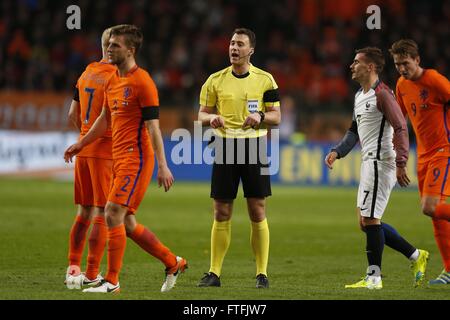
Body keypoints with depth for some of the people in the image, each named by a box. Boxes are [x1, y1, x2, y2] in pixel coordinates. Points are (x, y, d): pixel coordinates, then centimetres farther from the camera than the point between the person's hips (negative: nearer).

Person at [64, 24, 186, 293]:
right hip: (119, 158, 9)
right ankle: (173, 263, 23)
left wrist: (162, 166, -19)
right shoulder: (112, 81, 14)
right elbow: (105, 118, 28)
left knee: (113, 214, -14)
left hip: (137, 158, -9)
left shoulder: (142, 82, -12)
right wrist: (81, 144, 34)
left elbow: (153, 127, -16)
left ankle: (112, 281, -9)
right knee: (126, 223, 9)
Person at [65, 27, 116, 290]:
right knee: (102, 214, -3)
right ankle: (92, 275, -4)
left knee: (84, 212, 14)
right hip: (106, 152, -7)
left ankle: (73, 267, 9)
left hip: (84, 149, 7)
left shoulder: (86, 74, 12)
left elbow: (73, 115, 16)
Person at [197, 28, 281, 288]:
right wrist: (211, 118, -13)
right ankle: (214, 273, 6)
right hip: (225, 147, 1)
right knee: (222, 213, 2)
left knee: (258, 212, -1)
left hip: (254, 147, -1)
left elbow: (276, 117, 4)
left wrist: (260, 116, -17)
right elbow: (202, 114, 10)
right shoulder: (216, 80, 6)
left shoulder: (265, 79, 2)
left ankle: (262, 273, 5)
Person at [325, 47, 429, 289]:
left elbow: (400, 128, -18)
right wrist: (337, 152, 12)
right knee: (366, 221, 10)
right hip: (369, 163, 10)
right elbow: (354, 131, 26)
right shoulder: (359, 96, 17)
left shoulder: (382, 94, -13)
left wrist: (400, 163, -26)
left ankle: (374, 277, -3)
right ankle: (415, 256, 17)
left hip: (380, 162, -10)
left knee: (370, 219, -8)